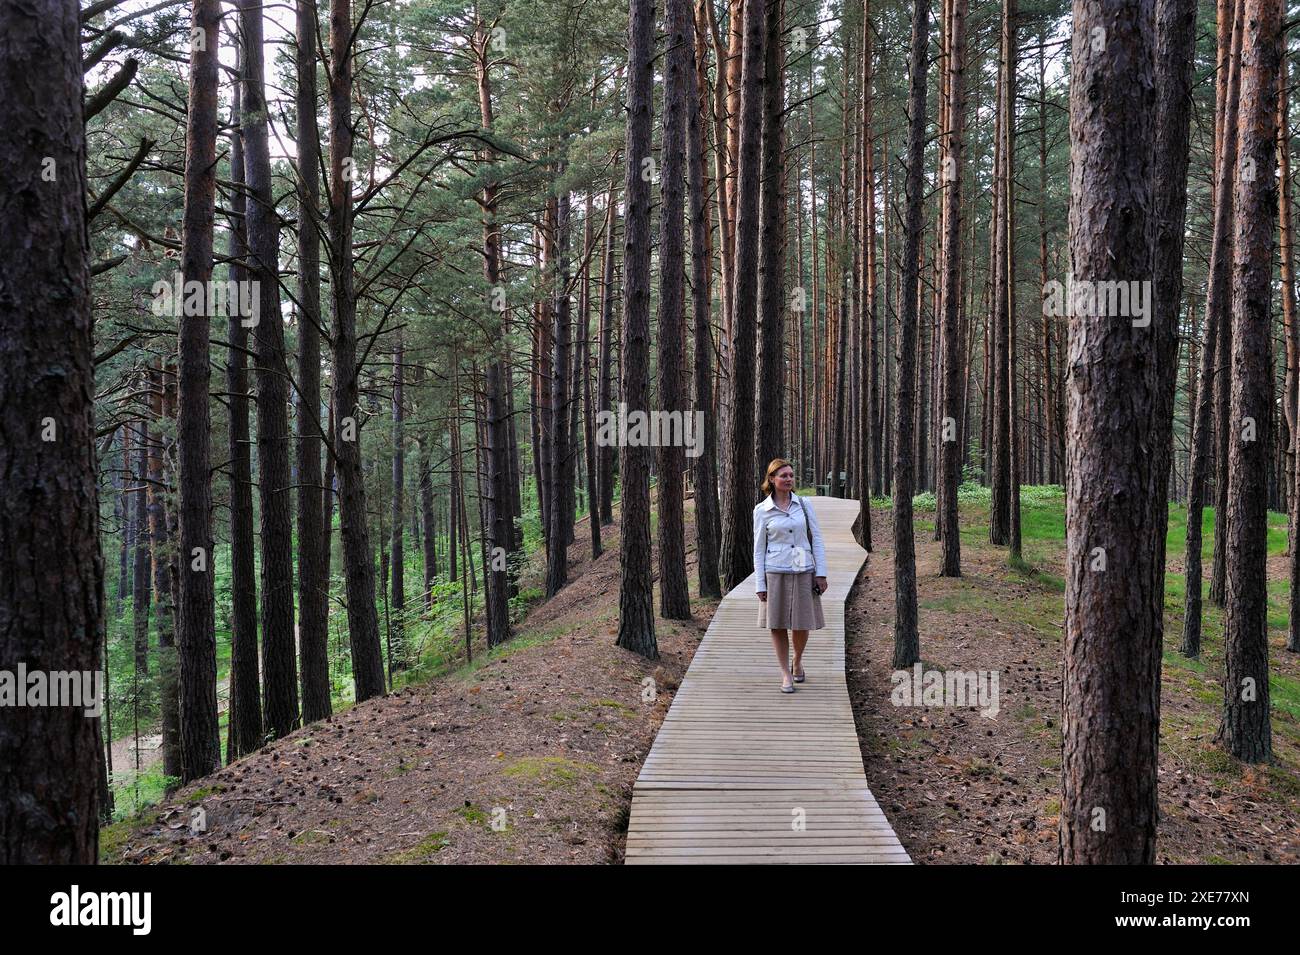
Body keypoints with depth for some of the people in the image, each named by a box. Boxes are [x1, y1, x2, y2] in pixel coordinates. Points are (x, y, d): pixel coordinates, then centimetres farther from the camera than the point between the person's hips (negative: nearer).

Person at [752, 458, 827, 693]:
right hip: (775, 573, -1)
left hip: (803, 572, 1)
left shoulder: (804, 505, 4)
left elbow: (817, 540, 5)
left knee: (802, 624, 6)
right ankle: (786, 675, 12)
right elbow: (758, 549, 2)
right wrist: (760, 584, -3)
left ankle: (797, 661, 34)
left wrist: (821, 573, -1)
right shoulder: (762, 511, 0)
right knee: (777, 625, 1)